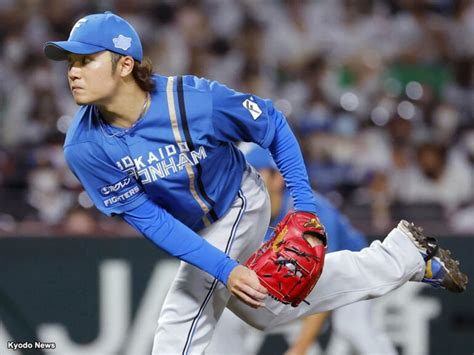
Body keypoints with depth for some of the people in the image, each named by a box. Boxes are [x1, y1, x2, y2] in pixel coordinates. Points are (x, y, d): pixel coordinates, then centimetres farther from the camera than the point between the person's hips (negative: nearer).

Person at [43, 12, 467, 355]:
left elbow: (273, 125, -18)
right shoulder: (84, 148, -28)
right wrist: (223, 269, -33)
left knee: (182, 320, -17)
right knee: (266, 308, 22)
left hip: (239, 205, -5)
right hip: (191, 229, 5)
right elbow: (148, 218, -25)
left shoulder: (193, 99, -36)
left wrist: (305, 209, -18)